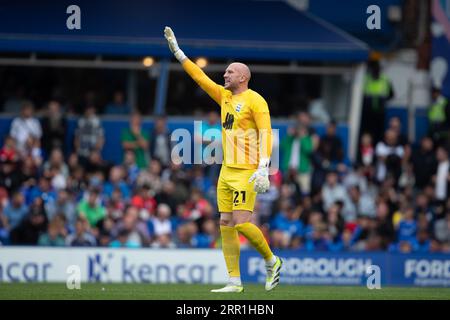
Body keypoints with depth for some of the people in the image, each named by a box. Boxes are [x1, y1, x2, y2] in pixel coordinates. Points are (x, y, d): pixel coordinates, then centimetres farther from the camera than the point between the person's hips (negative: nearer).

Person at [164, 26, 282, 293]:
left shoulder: (255, 100, -8)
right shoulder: (225, 96, 15)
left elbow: (266, 134, -15)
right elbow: (200, 77, 22)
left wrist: (263, 169, -24)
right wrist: (178, 52, 21)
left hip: (247, 173, -8)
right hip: (227, 171, 8)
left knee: (241, 223, -15)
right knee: (226, 225, 2)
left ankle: (271, 261, 7)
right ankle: (235, 281, 3)